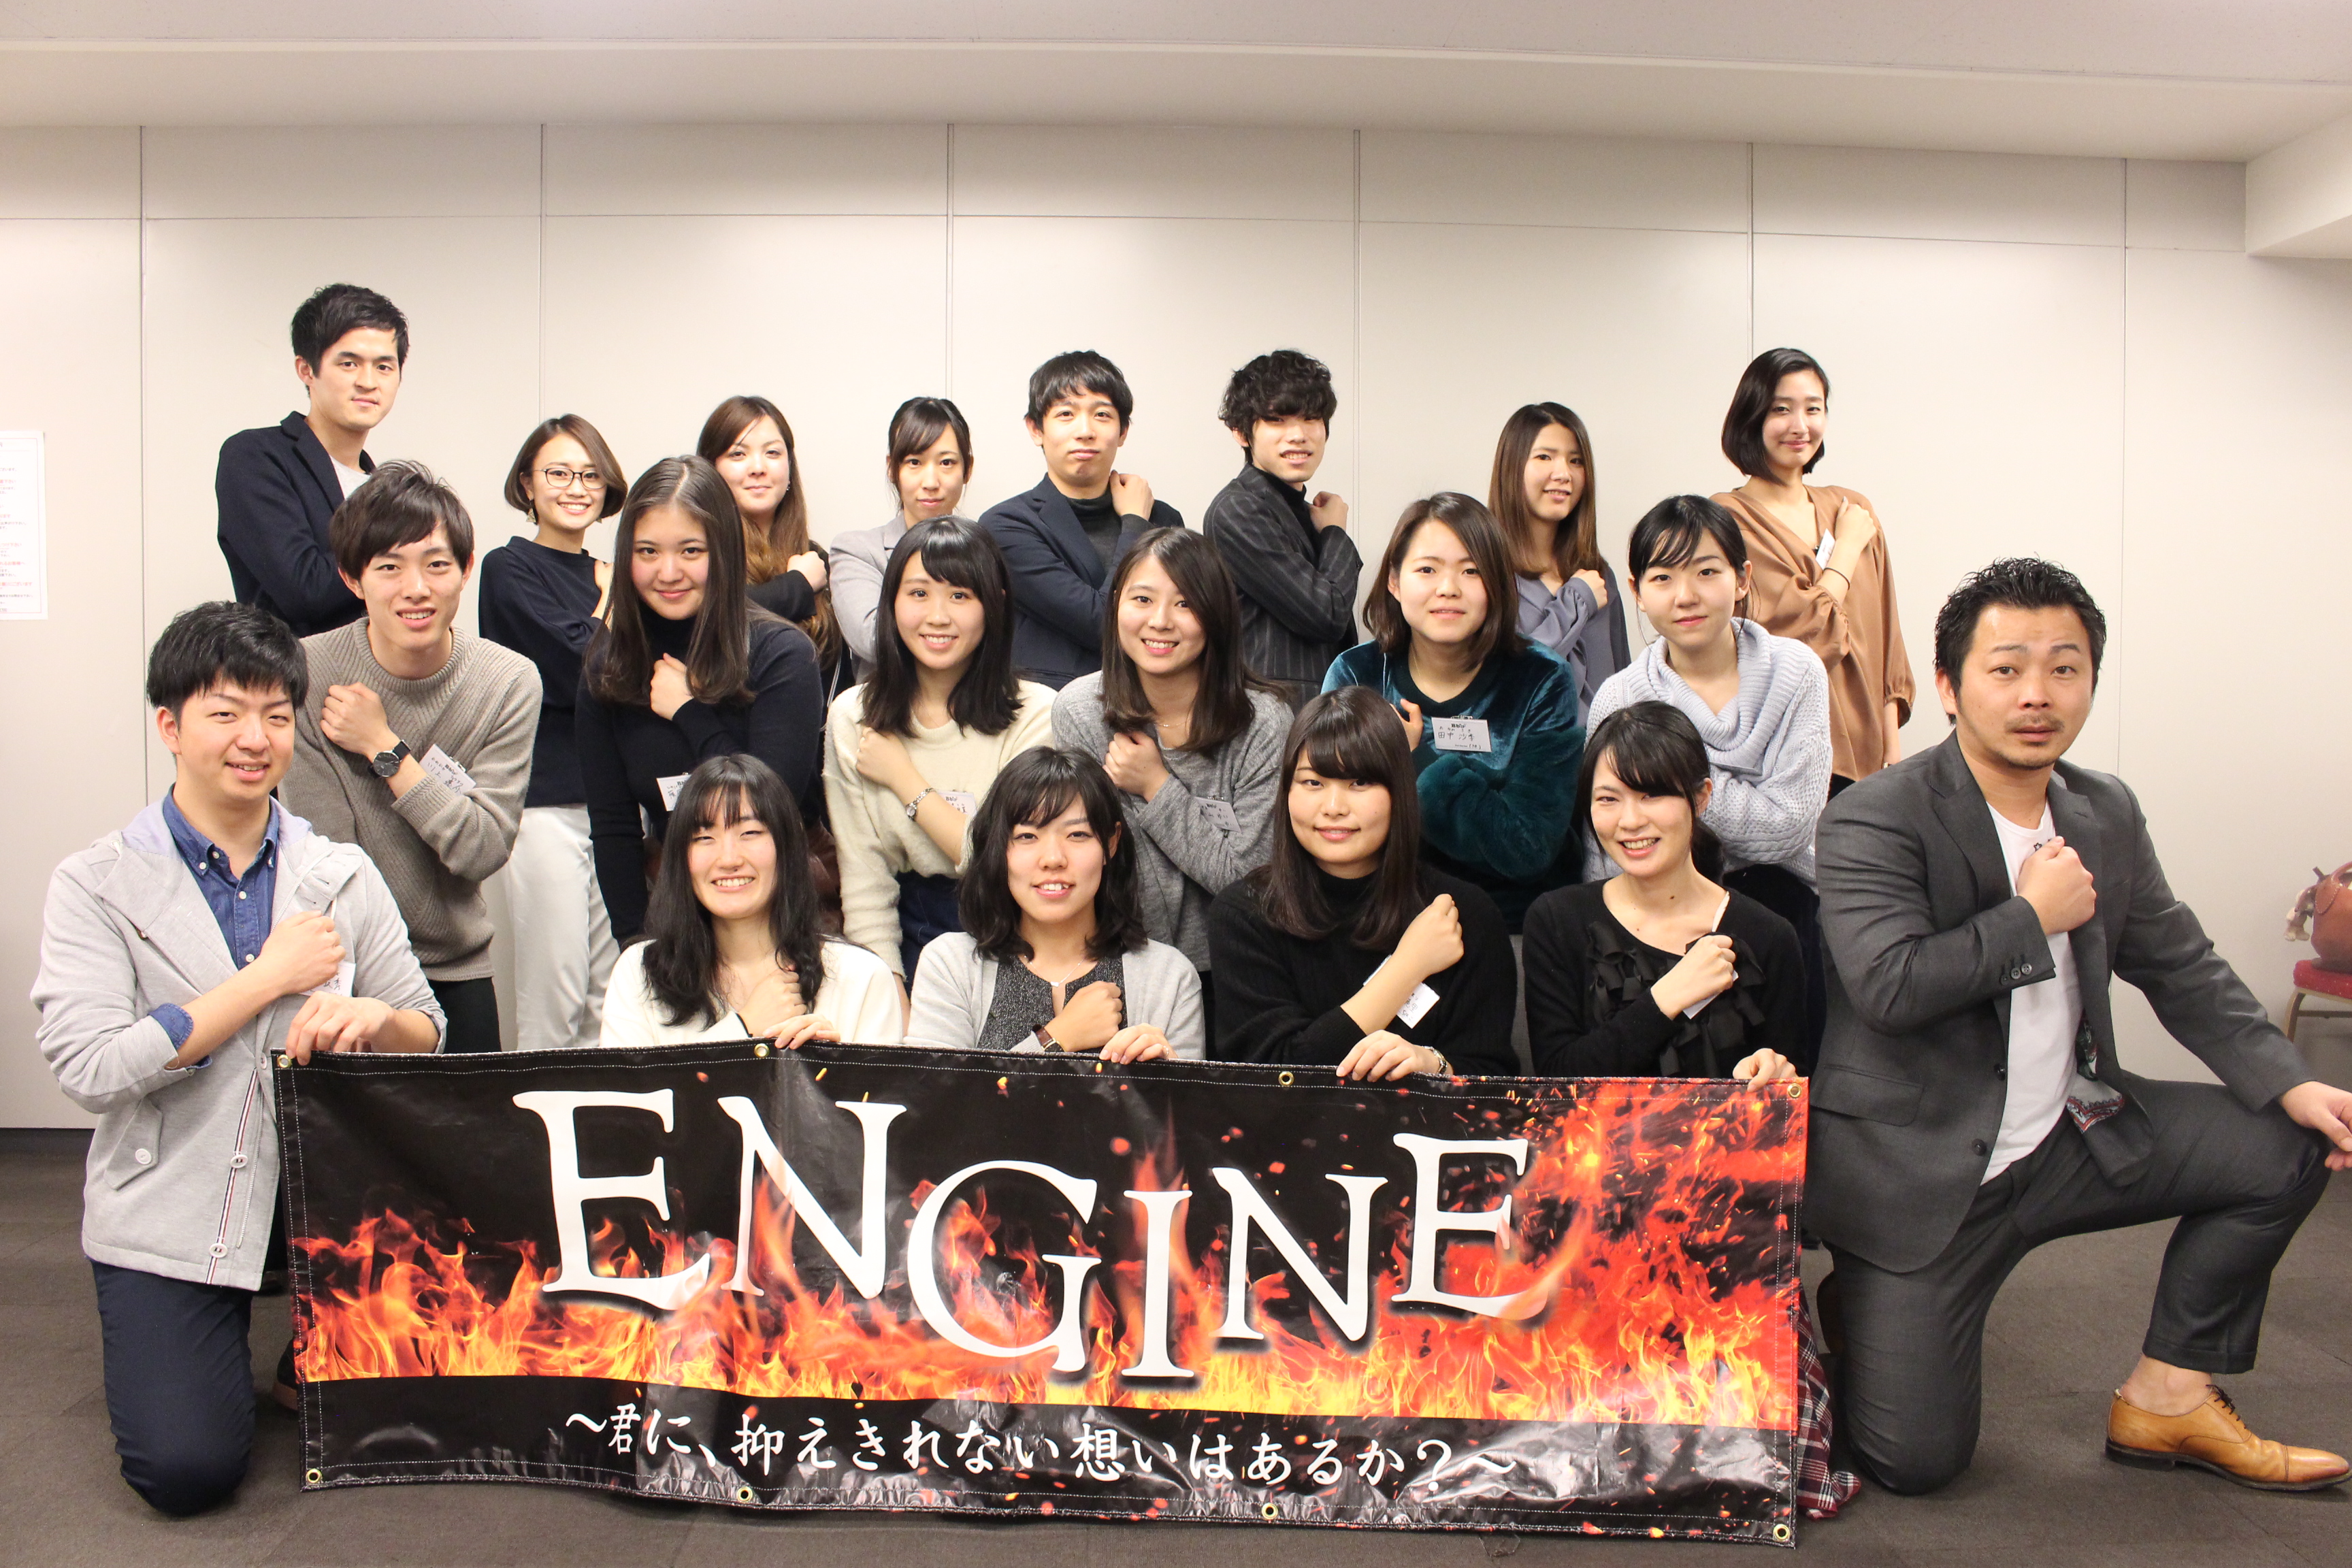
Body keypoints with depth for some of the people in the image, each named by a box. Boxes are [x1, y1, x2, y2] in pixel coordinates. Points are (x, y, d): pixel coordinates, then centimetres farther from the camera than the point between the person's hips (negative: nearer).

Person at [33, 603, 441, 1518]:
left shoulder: (343, 876, 5)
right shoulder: (97, 885, -3)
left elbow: (428, 1033, 5)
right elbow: (89, 1069, -16)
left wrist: (373, 1016, -19)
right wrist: (271, 975, -15)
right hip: (170, 1211, -2)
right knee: (189, 1469, -15)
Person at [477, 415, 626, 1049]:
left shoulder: (610, 578, 16)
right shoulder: (509, 569, -2)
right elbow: (575, 673, -14)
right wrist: (609, 611, 1)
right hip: (546, 800, -6)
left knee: (611, 999, 9)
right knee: (553, 1000, -4)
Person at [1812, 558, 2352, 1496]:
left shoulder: (2109, 815, 5)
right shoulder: (1874, 821, -17)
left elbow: (2182, 970, 13)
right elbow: (1888, 985, -29)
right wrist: (2035, 915, -19)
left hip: (2069, 1139, 7)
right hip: (1917, 1171, -7)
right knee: (1913, 1461, -9)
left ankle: (2169, 1399, 15)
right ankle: (1847, 1318, 25)